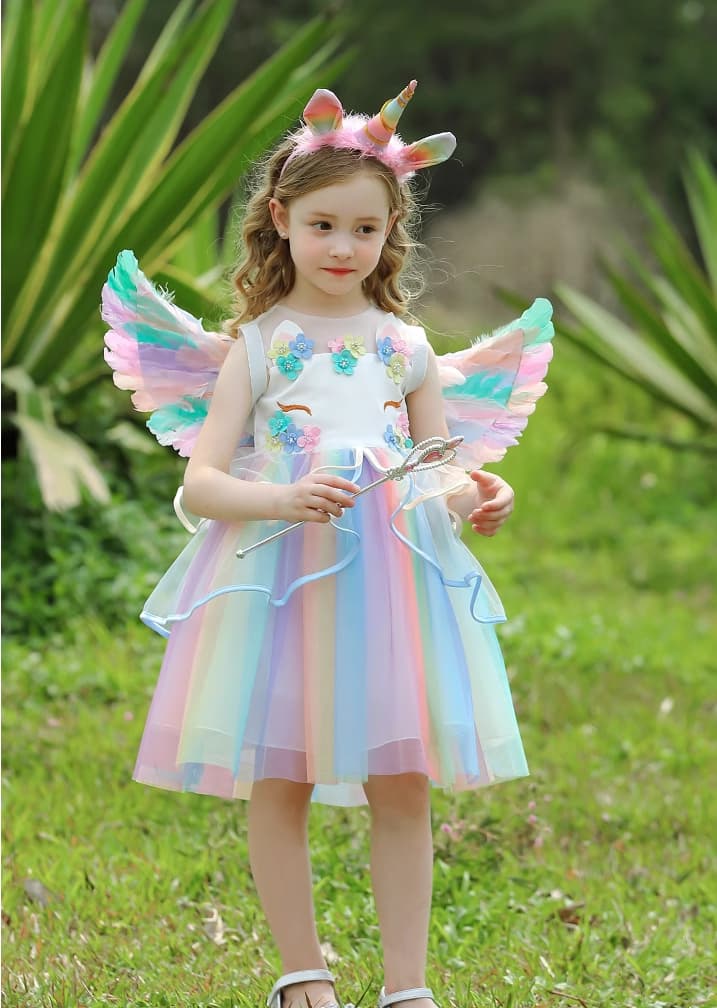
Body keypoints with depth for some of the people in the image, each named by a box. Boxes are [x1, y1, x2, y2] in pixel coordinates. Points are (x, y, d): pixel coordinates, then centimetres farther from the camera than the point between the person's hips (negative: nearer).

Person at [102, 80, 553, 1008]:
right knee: (278, 786, 3)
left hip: (395, 579, 2)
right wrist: (284, 499, -23)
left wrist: (473, 498, -10)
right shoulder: (255, 347, 2)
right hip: (279, 576, -2)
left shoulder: (407, 348, 9)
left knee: (402, 790, 2)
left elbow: (441, 471, 13)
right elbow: (199, 484, -5)